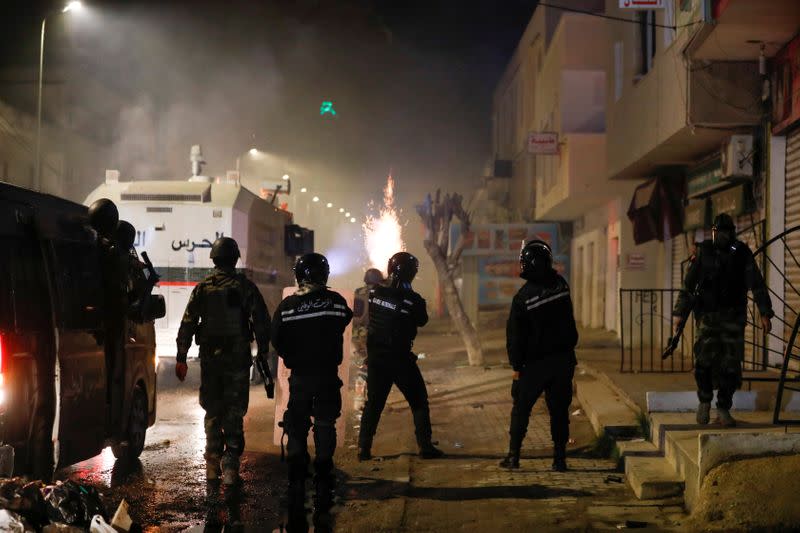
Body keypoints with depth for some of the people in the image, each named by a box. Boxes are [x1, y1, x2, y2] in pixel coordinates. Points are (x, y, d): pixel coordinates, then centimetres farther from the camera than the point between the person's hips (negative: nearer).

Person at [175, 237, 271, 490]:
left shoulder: (202, 288, 2)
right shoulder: (245, 287, -4)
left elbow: (187, 324, 1)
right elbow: (262, 322, -4)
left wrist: (181, 358, 5)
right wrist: (263, 351, 8)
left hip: (209, 358, 2)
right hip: (238, 357, -2)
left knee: (212, 413, 13)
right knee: (234, 414, 3)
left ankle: (212, 468, 15)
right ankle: (230, 467, -4)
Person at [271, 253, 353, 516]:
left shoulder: (287, 305, -6)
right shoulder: (336, 301, -7)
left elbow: (276, 341, -1)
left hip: (299, 376, 0)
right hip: (328, 376, 0)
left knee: (297, 430, 10)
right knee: (325, 428, 10)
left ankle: (296, 491, 8)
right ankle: (323, 489, 12)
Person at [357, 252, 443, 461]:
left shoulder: (375, 293, -4)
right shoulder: (413, 300, -15)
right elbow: (422, 320, 3)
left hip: (375, 357, 4)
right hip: (400, 359, -4)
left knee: (373, 403, 12)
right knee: (419, 403, 10)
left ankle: (364, 448, 7)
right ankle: (425, 447, 8)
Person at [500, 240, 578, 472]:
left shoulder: (523, 297, -14)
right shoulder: (561, 285, -3)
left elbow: (515, 335, -9)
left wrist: (516, 366, -2)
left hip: (536, 363, -3)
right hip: (564, 359, 3)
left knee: (521, 409, 10)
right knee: (559, 409, 9)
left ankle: (513, 455, 11)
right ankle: (560, 458, 9)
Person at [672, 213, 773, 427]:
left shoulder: (742, 254, 2)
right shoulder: (703, 253, 1)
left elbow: (757, 285, 3)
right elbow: (688, 285, 4)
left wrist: (765, 313, -4)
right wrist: (679, 314, 0)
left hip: (734, 317, 1)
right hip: (708, 316, -1)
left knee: (730, 364, -2)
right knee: (705, 360, -10)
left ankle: (723, 409, 10)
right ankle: (704, 401, 14)